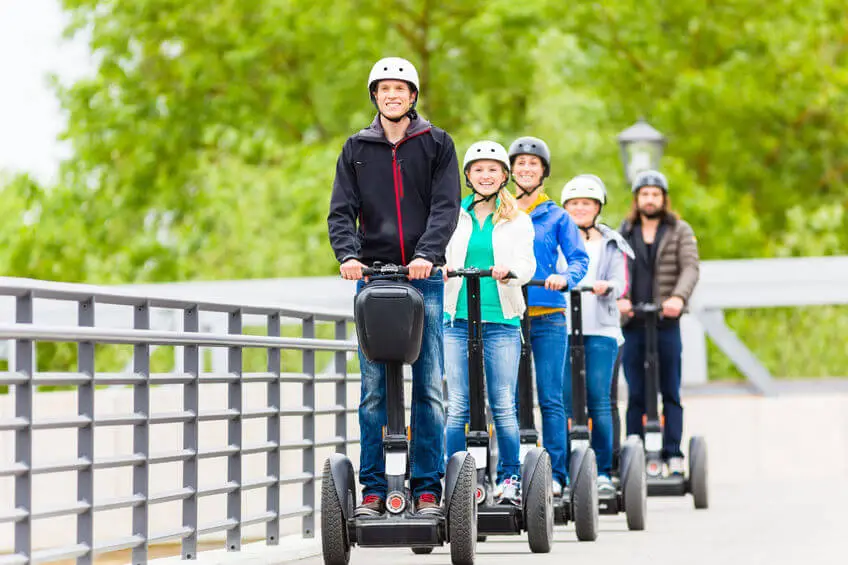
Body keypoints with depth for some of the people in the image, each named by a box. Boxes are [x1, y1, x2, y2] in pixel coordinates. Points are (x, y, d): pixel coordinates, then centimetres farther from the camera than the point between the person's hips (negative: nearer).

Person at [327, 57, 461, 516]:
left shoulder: (437, 145, 8)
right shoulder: (356, 149, 13)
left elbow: (446, 206, -2)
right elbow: (341, 210, 6)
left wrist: (427, 253, -18)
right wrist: (348, 254, -14)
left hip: (424, 277, -1)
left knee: (428, 388, -2)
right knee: (373, 391, -1)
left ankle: (427, 487, 3)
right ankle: (373, 488, 2)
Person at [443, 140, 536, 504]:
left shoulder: (518, 221, 11)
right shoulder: (453, 216, 13)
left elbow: (525, 263, -2)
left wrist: (508, 270, -26)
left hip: (502, 320, -1)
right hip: (458, 319, 1)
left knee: (503, 405, -3)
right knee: (458, 406, -3)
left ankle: (509, 479, 6)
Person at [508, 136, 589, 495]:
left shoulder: (556, 216, 9)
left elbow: (580, 259, 3)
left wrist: (565, 277, -17)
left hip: (547, 318, -1)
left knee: (550, 398, -3)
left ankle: (555, 475, 1)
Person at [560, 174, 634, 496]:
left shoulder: (611, 243, 16)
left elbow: (620, 283, 6)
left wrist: (606, 286, -17)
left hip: (600, 328, 0)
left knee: (599, 400, -6)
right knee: (564, 401, -6)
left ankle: (604, 472, 0)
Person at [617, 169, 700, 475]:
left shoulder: (680, 231, 11)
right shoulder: (623, 233, 15)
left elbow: (690, 268, -2)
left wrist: (678, 297, -20)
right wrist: (618, 297, -15)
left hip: (666, 323, -1)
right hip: (632, 324, 1)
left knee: (670, 393, -1)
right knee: (636, 394, 1)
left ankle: (673, 454, 0)